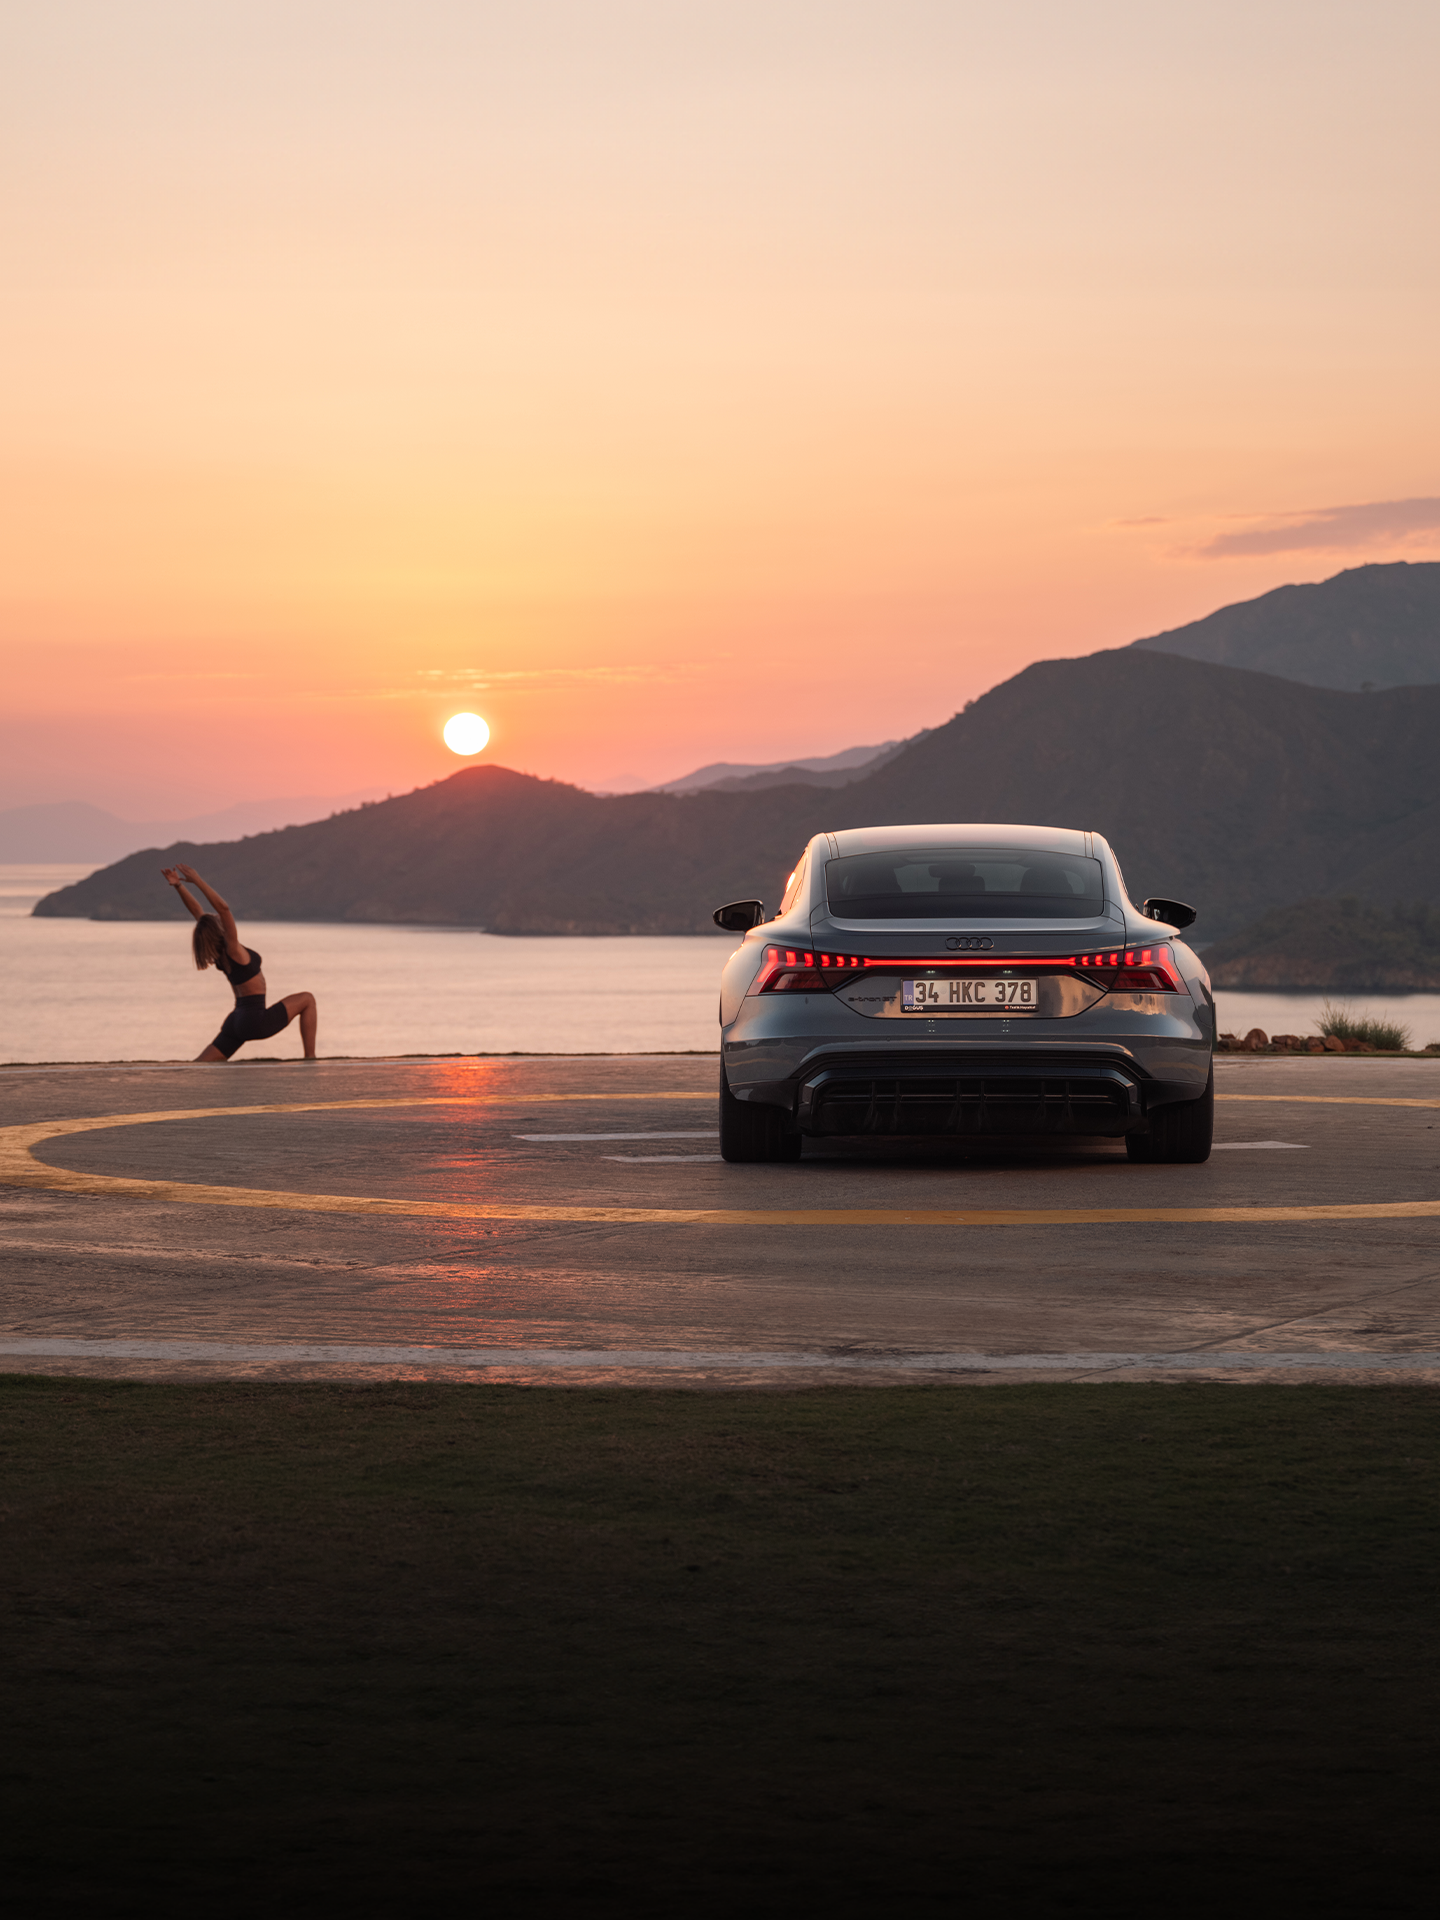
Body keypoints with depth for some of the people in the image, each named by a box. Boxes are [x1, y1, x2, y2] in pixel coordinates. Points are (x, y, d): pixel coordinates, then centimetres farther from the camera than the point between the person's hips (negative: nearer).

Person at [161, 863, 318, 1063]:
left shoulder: (217, 951, 4)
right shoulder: (232, 949, -16)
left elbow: (197, 911, 9)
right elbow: (223, 908, -26)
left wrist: (178, 885, 4)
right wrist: (197, 882, -26)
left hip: (236, 1022, 8)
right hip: (255, 1020, -8)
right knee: (307, 999, 6)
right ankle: (310, 1059, 3)